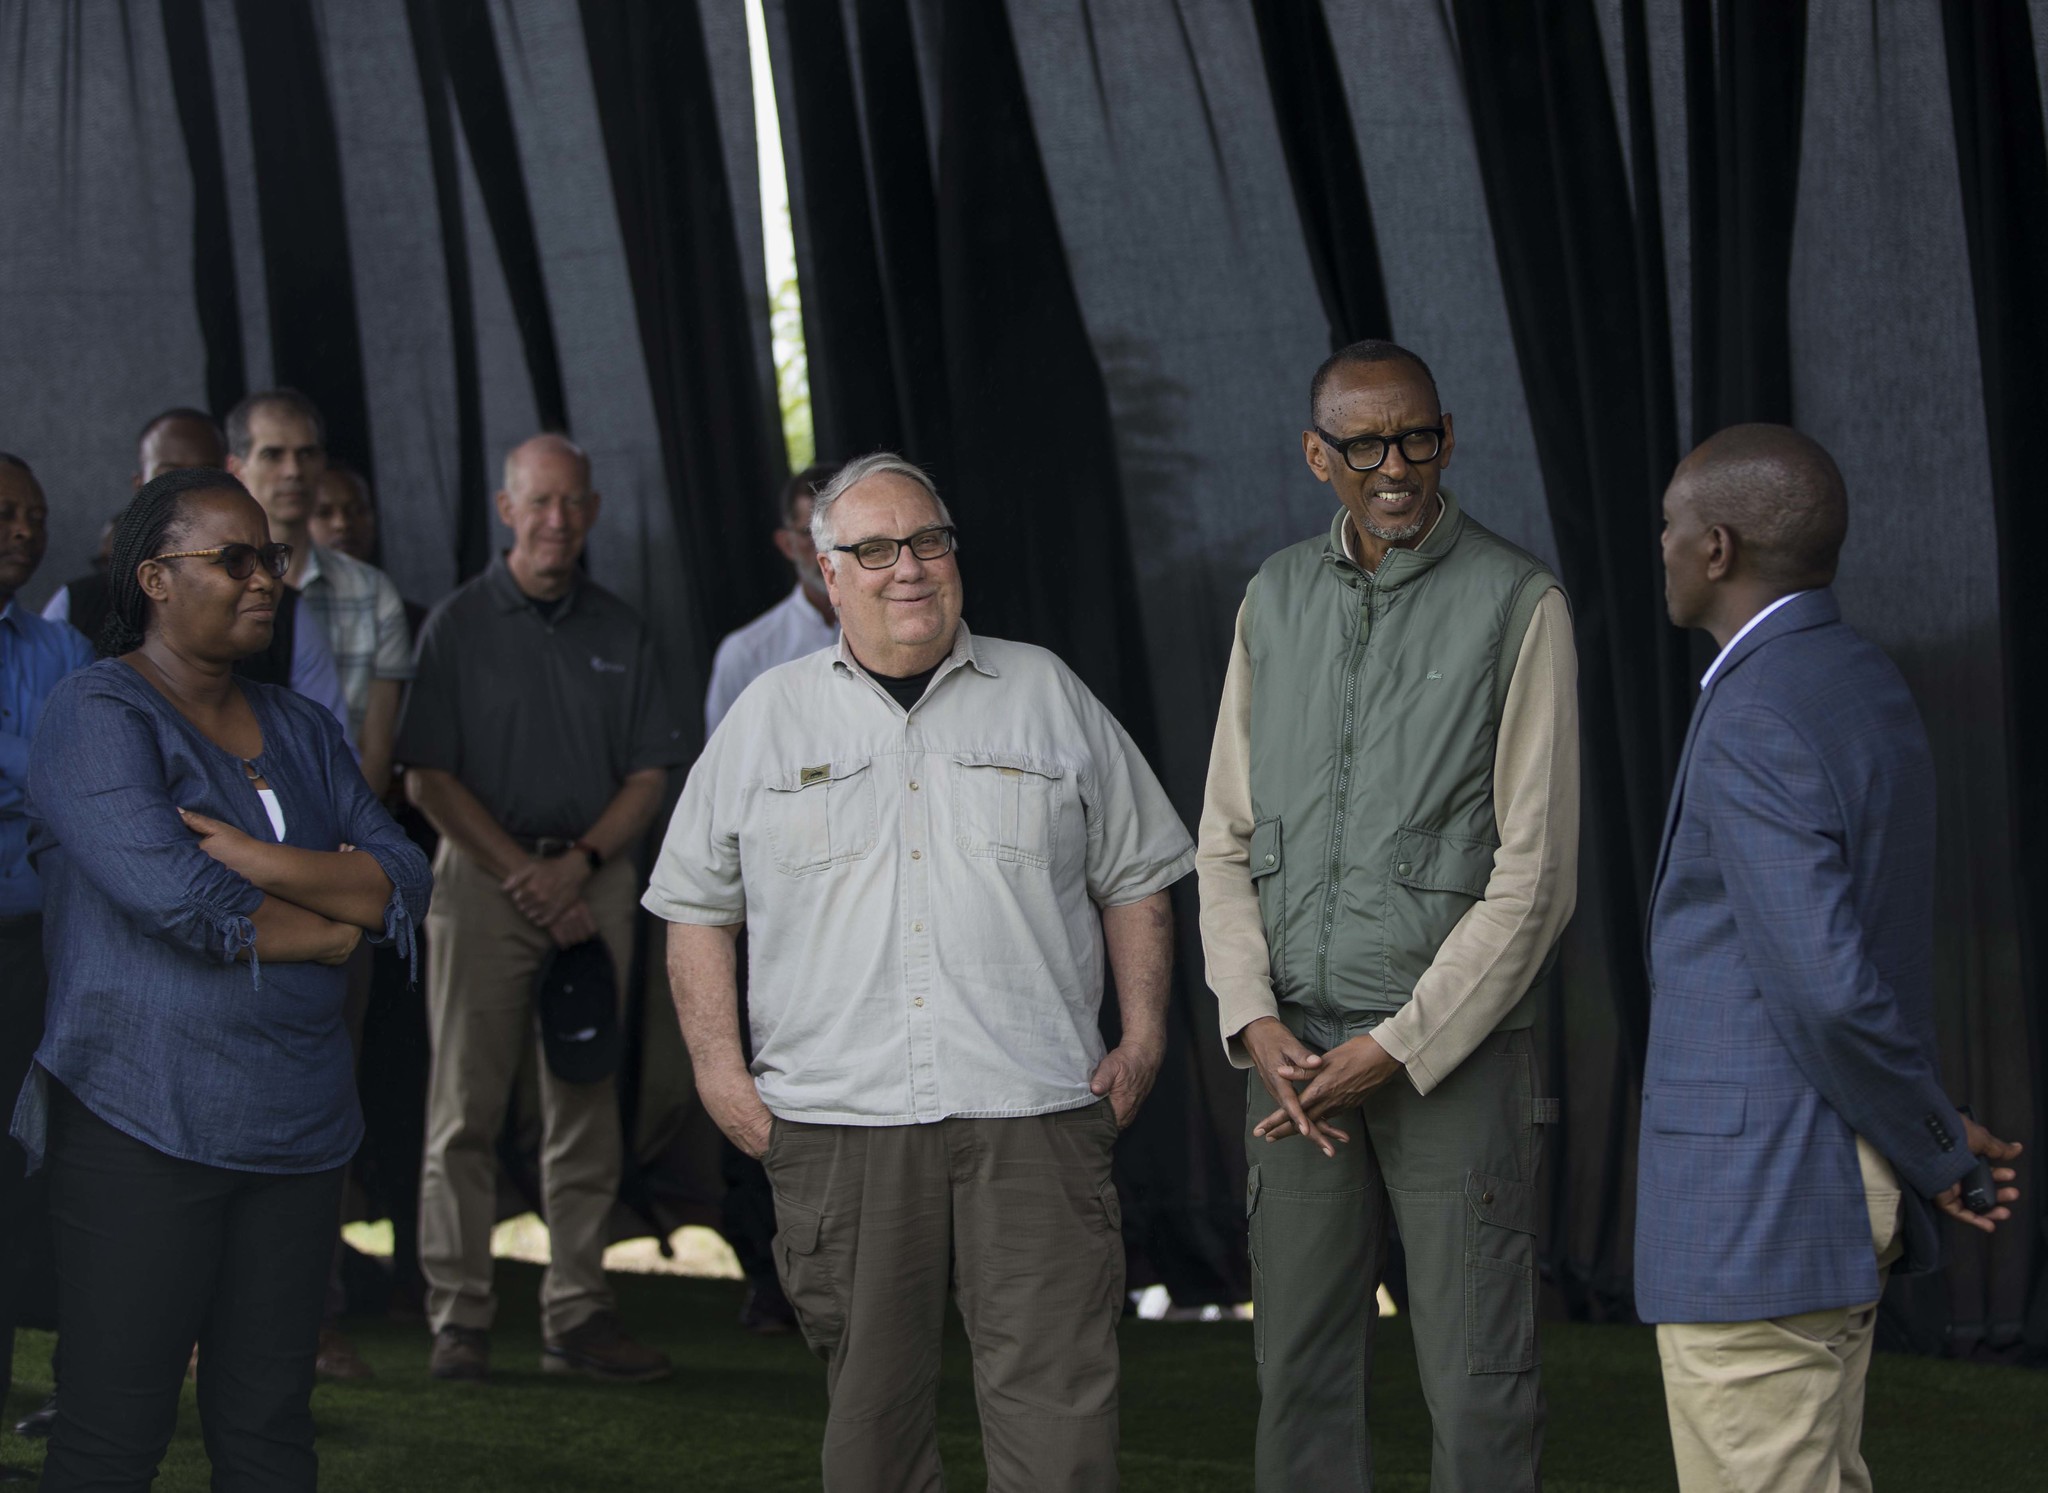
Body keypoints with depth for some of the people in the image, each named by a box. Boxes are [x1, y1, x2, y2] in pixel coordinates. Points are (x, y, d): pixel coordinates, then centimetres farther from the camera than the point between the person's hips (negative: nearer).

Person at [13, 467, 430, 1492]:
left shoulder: (299, 730, 17)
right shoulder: (99, 715, -6)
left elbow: (402, 884, 5)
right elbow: (173, 899, -20)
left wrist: (255, 860, -12)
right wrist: (326, 926, -4)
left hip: (296, 1126, 7)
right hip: (142, 1128, -7)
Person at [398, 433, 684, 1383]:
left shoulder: (619, 631, 11)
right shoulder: (459, 626, 2)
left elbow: (650, 777, 9)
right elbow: (428, 779, -3)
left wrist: (579, 863, -8)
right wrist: (524, 876, -10)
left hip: (594, 879, 3)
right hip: (484, 876, -3)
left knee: (586, 1107, 3)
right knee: (467, 1106, -4)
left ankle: (577, 1315, 7)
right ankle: (458, 1319, 0)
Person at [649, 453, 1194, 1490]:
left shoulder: (1046, 695, 11)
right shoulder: (769, 718, 11)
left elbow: (1134, 880, 14)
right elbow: (700, 904, 13)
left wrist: (1142, 1036, 4)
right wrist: (720, 1068, 3)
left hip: (1032, 1119, -1)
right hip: (836, 1121, 1)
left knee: (1057, 1397, -8)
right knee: (869, 1399, 6)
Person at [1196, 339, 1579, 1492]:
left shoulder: (1519, 605, -5)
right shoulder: (1277, 599, 10)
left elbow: (1535, 875, -9)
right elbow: (1228, 840, 11)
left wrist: (1397, 1049, -12)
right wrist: (1259, 1025, -4)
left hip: (1456, 1049, -4)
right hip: (1297, 1047, 4)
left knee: (1478, 1390, -3)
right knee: (1303, 1371, 7)